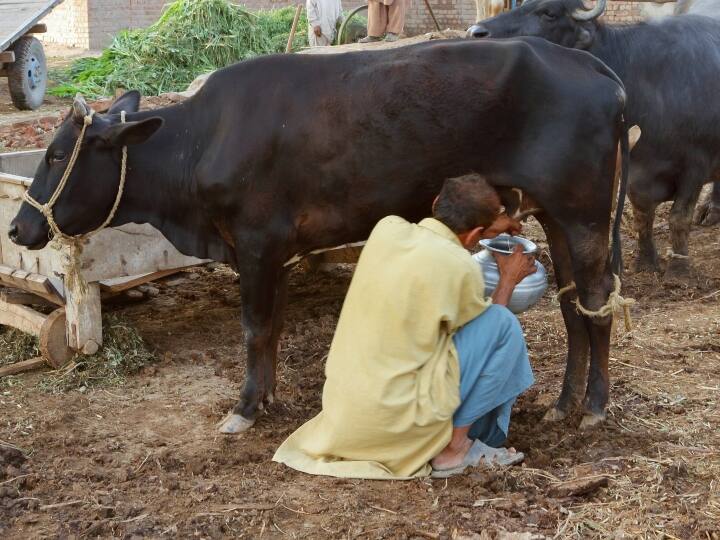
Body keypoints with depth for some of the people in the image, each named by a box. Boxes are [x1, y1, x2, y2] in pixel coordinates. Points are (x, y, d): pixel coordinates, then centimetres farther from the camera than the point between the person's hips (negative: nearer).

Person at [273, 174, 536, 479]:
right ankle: (455, 449, 6)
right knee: (502, 324, 0)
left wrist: (486, 230, 34)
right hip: (395, 421, -7)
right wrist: (508, 280, 22)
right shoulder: (460, 268, -14)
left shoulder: (387, 229, 1)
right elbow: (487, 328, 7)